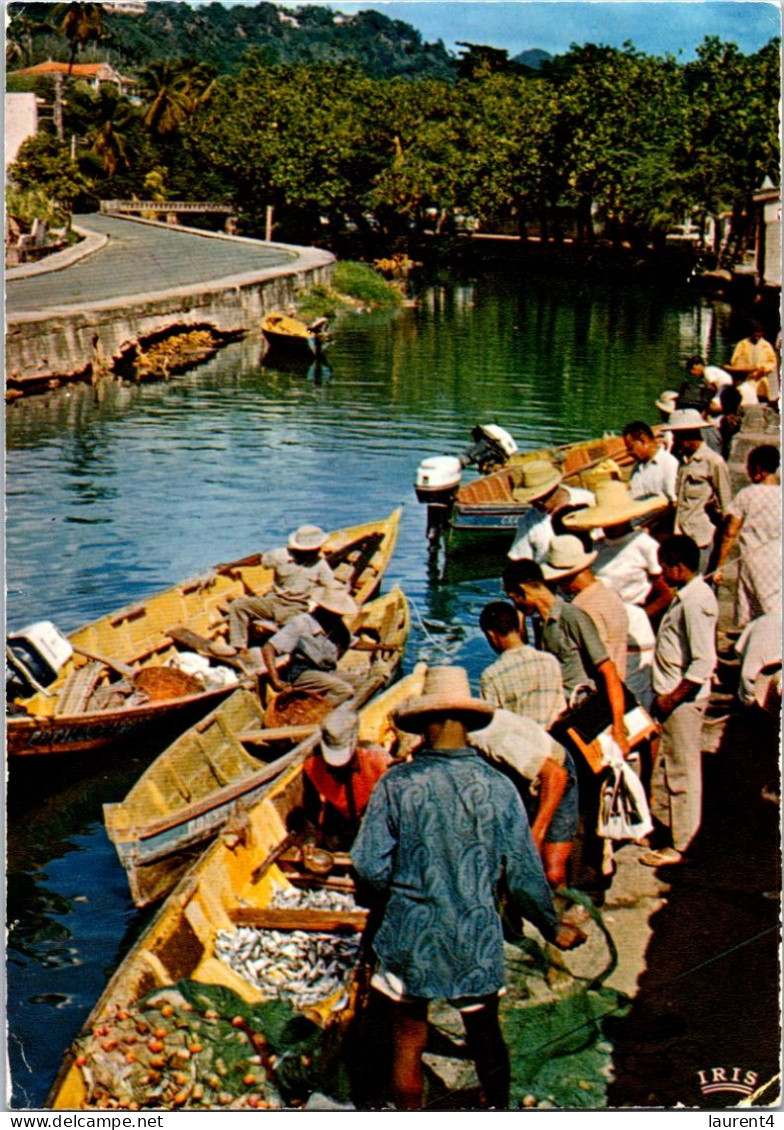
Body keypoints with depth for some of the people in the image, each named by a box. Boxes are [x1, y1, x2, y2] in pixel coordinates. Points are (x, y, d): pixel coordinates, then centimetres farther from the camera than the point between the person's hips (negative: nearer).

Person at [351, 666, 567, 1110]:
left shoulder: (396, 783, -11)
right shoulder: (497, 787, -8)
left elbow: (369, 865, -10)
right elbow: (525, 873, -5)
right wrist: (551, 925, 11)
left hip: (410, 936, -1)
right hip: (476, 938, 1)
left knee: (409, 1040, 12)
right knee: (486, 1033, 21)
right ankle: (500, 1111, 37)